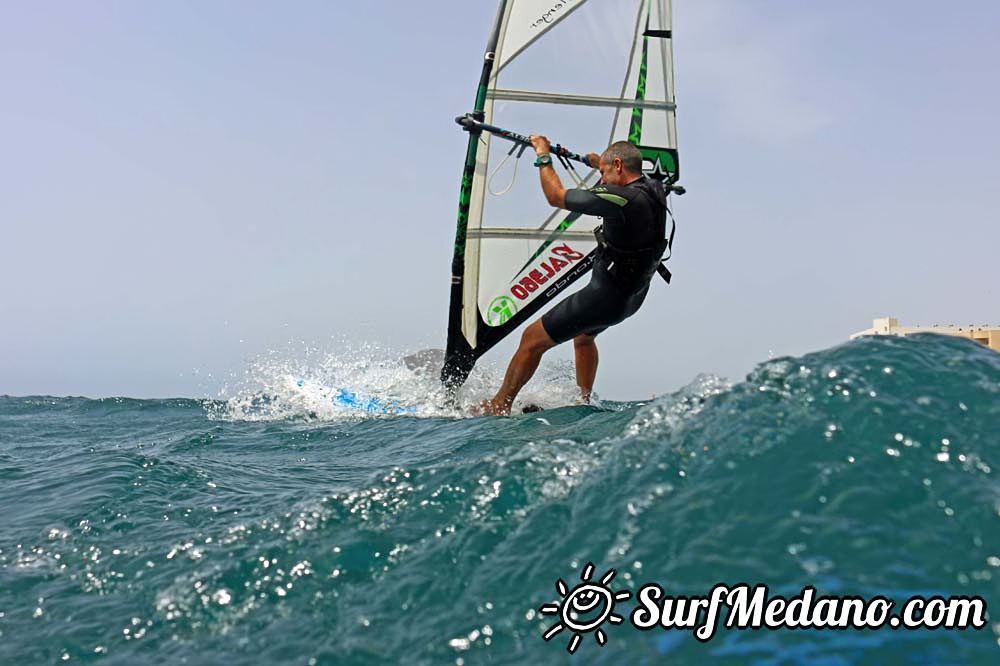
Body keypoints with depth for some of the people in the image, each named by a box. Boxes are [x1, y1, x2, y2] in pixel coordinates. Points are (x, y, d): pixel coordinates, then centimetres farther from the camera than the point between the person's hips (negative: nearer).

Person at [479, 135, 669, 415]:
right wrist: (599, 161, 37)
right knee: (583, 335, 34)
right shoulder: (654, 188, -1)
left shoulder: (621, 198, -27)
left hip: (606, 296, -9)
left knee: (532, 338, 2)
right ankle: (584, 403, 37)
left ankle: (498, 406, 13)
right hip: (633, 292, 9)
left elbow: (556, 196, -17)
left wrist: (543, 156, -3)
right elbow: (629, 175, 27)